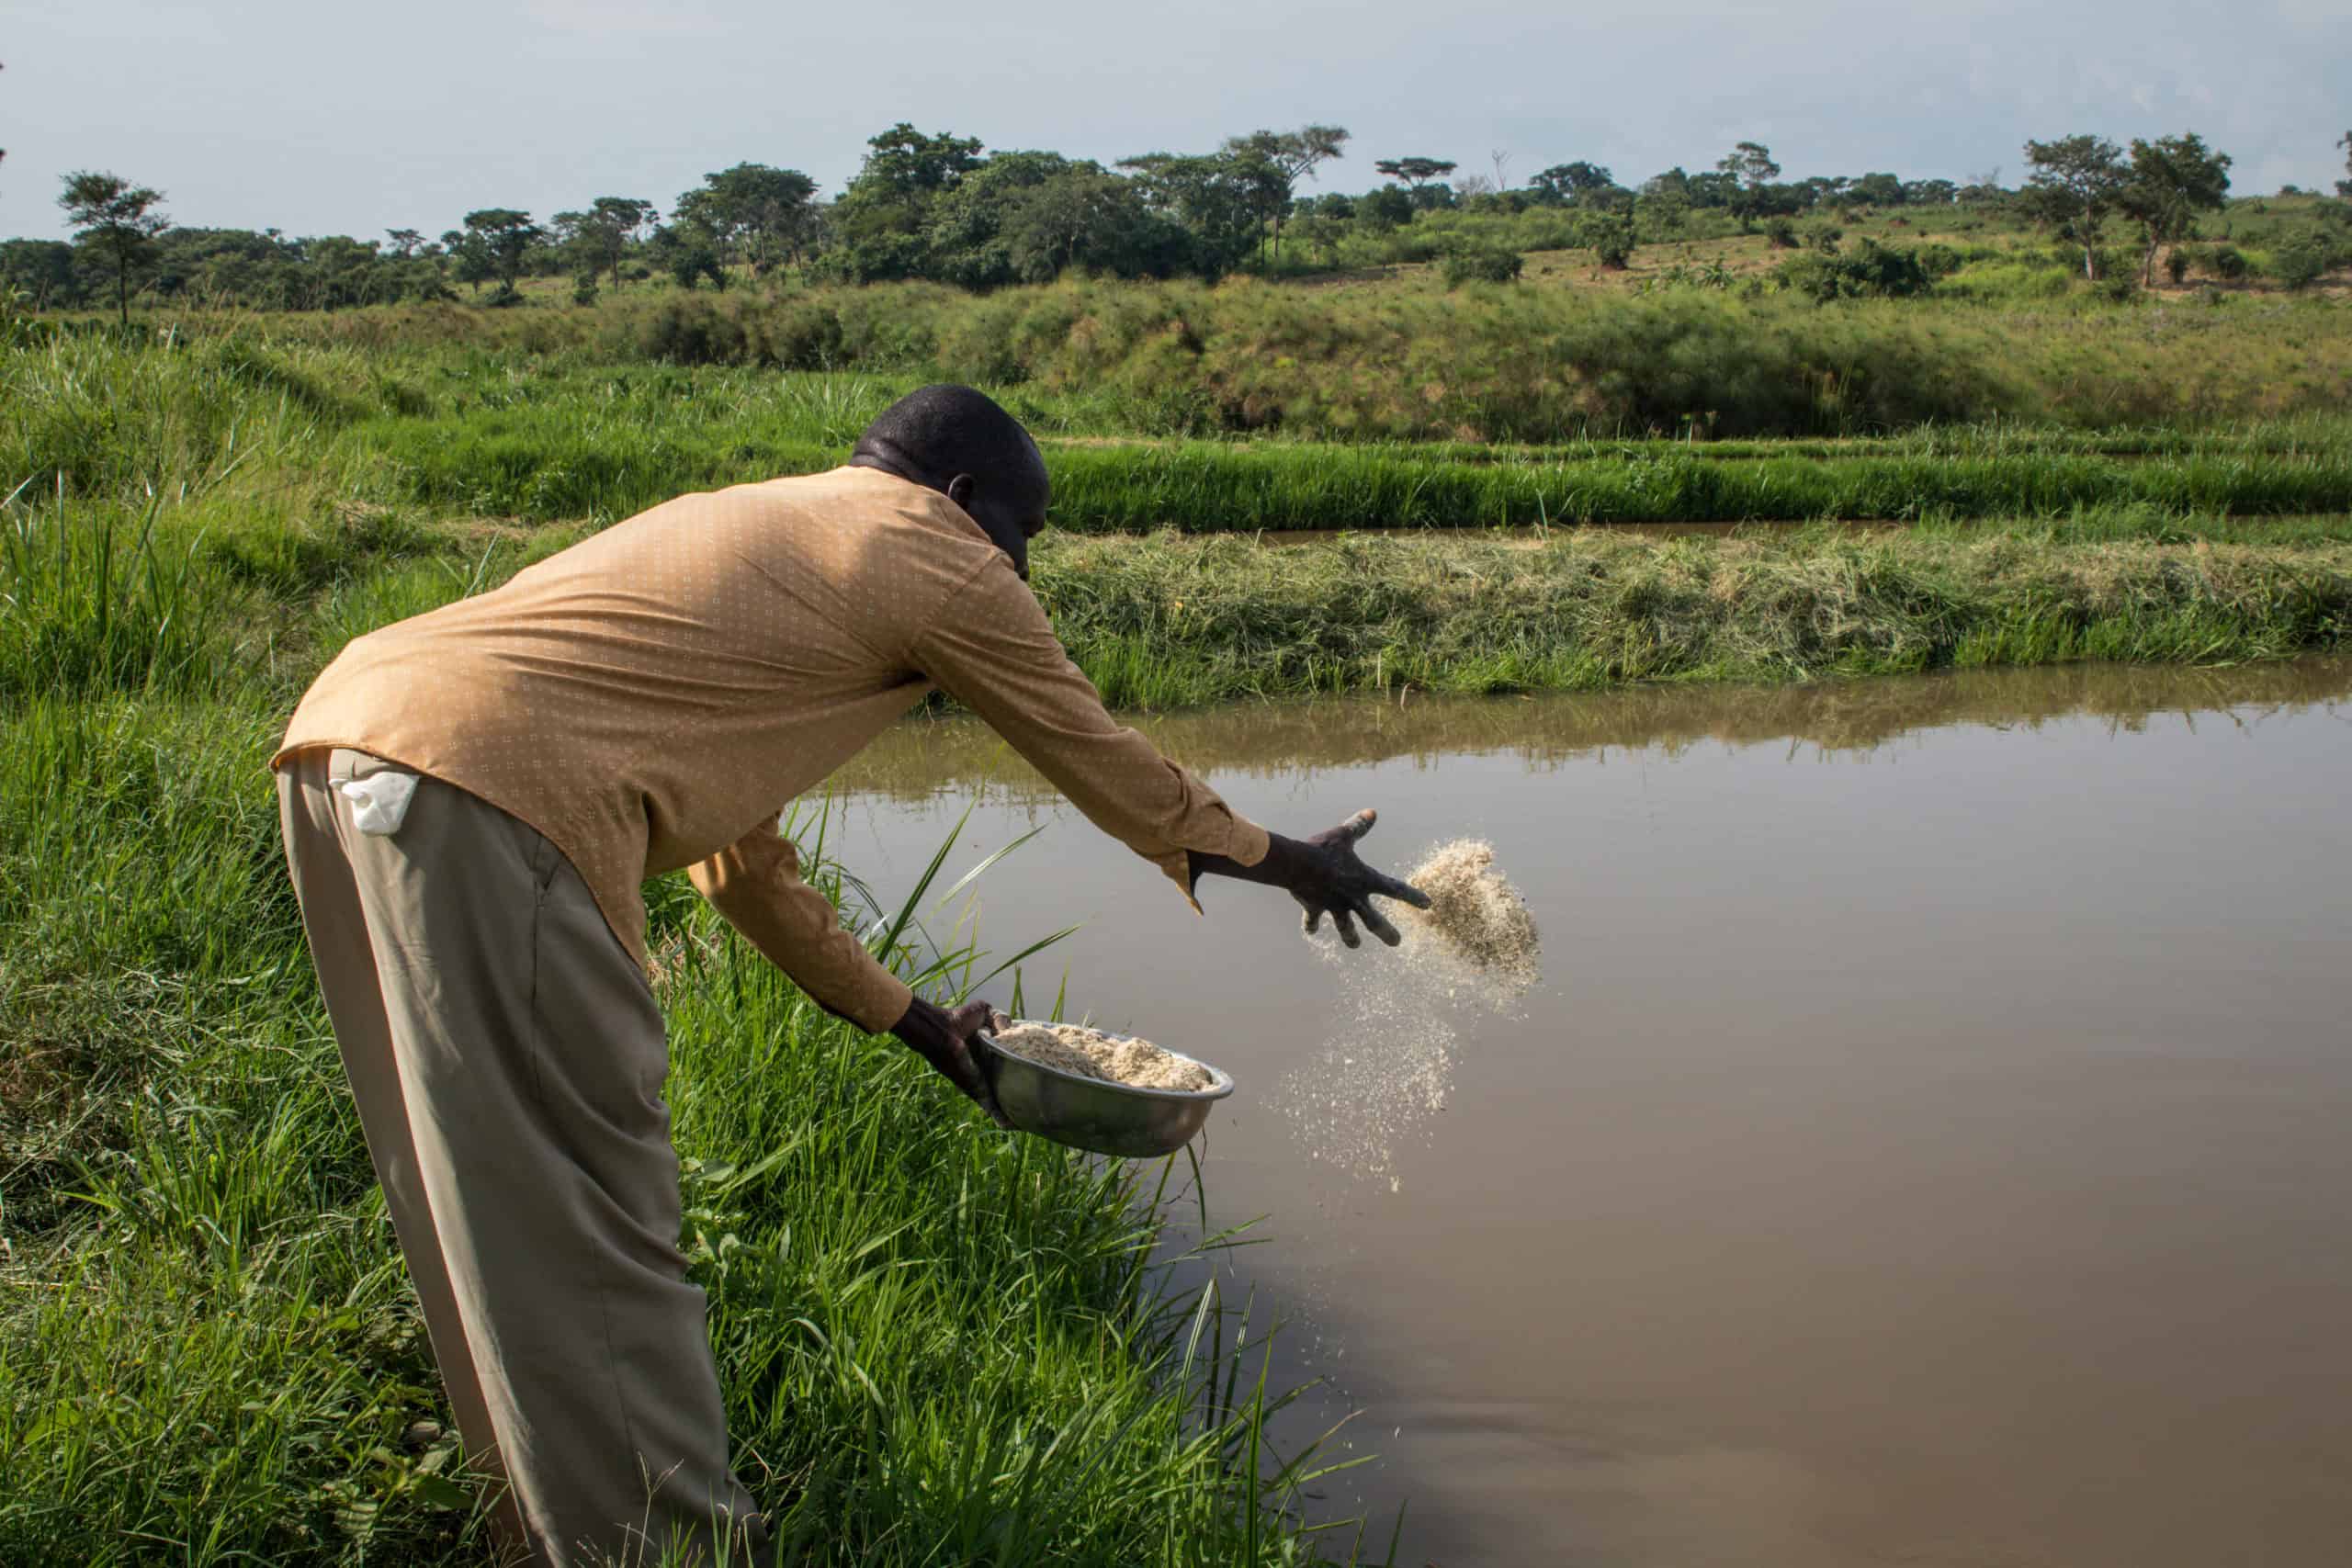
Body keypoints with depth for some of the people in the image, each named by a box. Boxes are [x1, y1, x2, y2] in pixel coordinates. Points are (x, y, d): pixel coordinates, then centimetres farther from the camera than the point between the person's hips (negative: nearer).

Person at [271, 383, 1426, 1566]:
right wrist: (1294, 863, 32)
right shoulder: (940, 563, 6)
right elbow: (1109, 770, 16)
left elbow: (742, 861, 35)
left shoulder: (756, 537, 31)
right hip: (489, 795, -10)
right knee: (584, 1237, -1)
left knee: (494, 1206, 19)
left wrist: (915, 1022, 41)